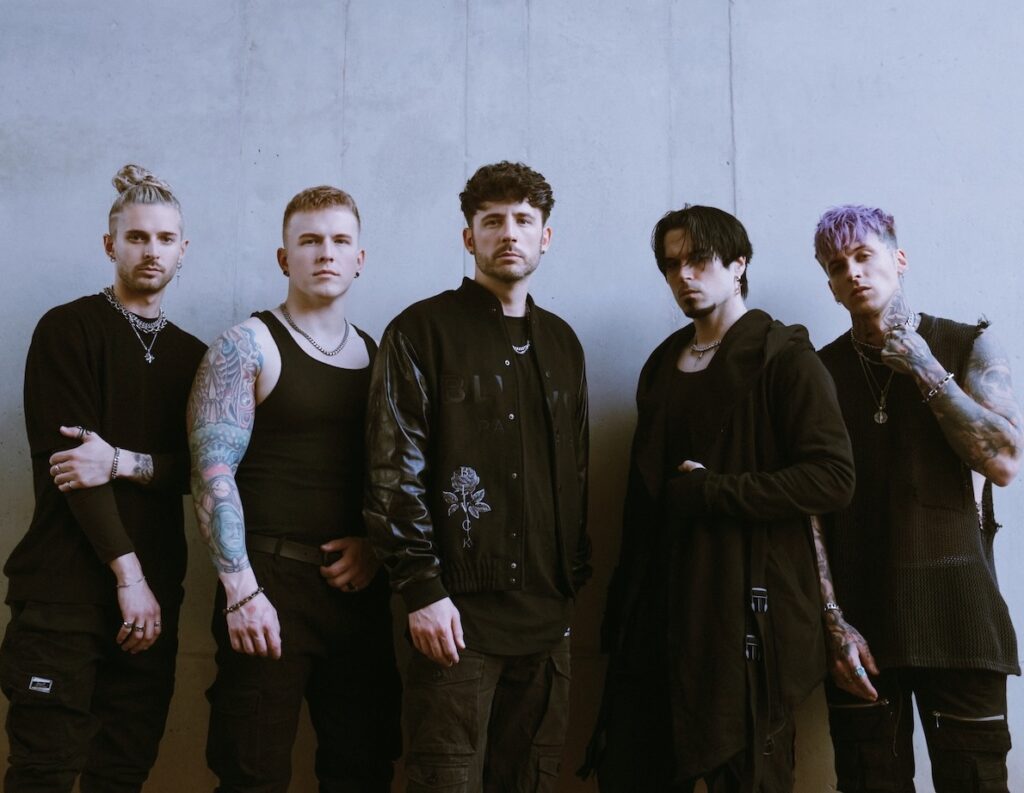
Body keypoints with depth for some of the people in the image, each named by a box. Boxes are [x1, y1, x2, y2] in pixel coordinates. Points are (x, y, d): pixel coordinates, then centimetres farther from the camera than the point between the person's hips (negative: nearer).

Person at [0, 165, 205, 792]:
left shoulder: (192, 355, 14)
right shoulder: (69, 329, -1)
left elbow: (200, 469, 5)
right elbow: (63, 456, -9)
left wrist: (124, 462, -15)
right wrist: (128, 574, -13)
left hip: (155, 592, 4)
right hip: (66, 590, -4)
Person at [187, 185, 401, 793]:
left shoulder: (377, 355, 13)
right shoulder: (248, 347, -2)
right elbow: (213, 473, -10)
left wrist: (375, 543, -1)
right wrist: (242, 591, -16)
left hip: (358, 584, 5)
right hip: (270, 582, -5)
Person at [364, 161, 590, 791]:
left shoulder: (562, 343, 15)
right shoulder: (422, 331, -2)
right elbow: (396, 473, -8)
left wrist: (577, 575, 13)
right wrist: (421, 589, -14)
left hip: (547, 614, 5)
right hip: (459, 609, -5)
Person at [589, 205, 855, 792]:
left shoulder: (785, 358, -5)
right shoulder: (664, 365, 16)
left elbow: (834, 479, -15)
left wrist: (708, 492, -14)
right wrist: (625, 603, 11)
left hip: (748, 608, -6)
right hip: (660, 609, 6)